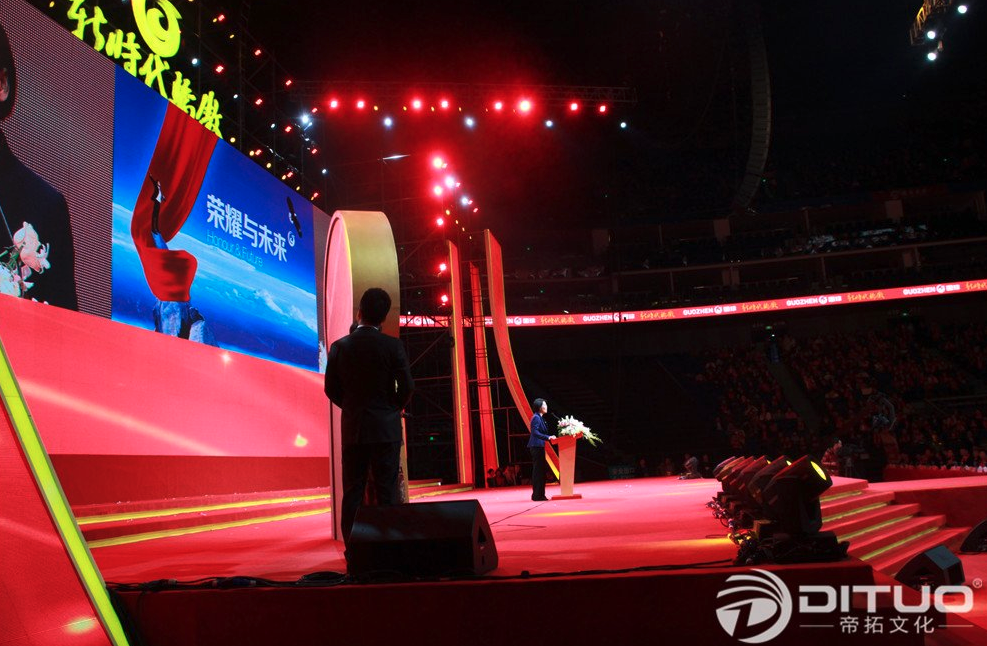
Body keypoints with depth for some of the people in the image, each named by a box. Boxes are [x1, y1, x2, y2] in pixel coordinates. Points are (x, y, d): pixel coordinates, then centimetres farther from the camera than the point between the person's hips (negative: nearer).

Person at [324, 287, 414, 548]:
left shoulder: (340, 346, -1)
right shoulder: (392, 346, -6)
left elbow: (331, 389, 3)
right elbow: (407, 386, -6)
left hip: (352, 428, 2)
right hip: (386, 428, -1)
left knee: (353, 492, 7)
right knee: (387, 490, 3)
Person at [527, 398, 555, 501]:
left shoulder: (540, 418, 17)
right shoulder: (536, 418, -13)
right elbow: (535, 432, -22)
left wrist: (549, 437, 13)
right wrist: (548, 437, -25)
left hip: (539, 447, 10)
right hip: (536, 447, -10)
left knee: (539, 471, 12)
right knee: (538, 470, -8)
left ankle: (539, 495, 16)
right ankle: (537, 495, -5)